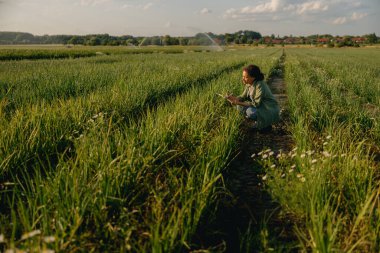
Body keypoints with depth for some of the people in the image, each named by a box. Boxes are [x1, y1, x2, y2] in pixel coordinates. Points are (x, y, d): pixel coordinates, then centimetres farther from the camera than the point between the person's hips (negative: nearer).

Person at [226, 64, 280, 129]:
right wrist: (234, 98, -18)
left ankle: (266, 124, -5)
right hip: (260, 107, 9)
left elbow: (256, 104, -28)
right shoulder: (249, 84, -3)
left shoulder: (260, 86, -27)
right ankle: (258, 122, 10)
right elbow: (243, 97, 3)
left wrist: (239, 103, -31)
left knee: (250, 112, -32)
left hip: (269, 110, -9)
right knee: (239, 107, -3)